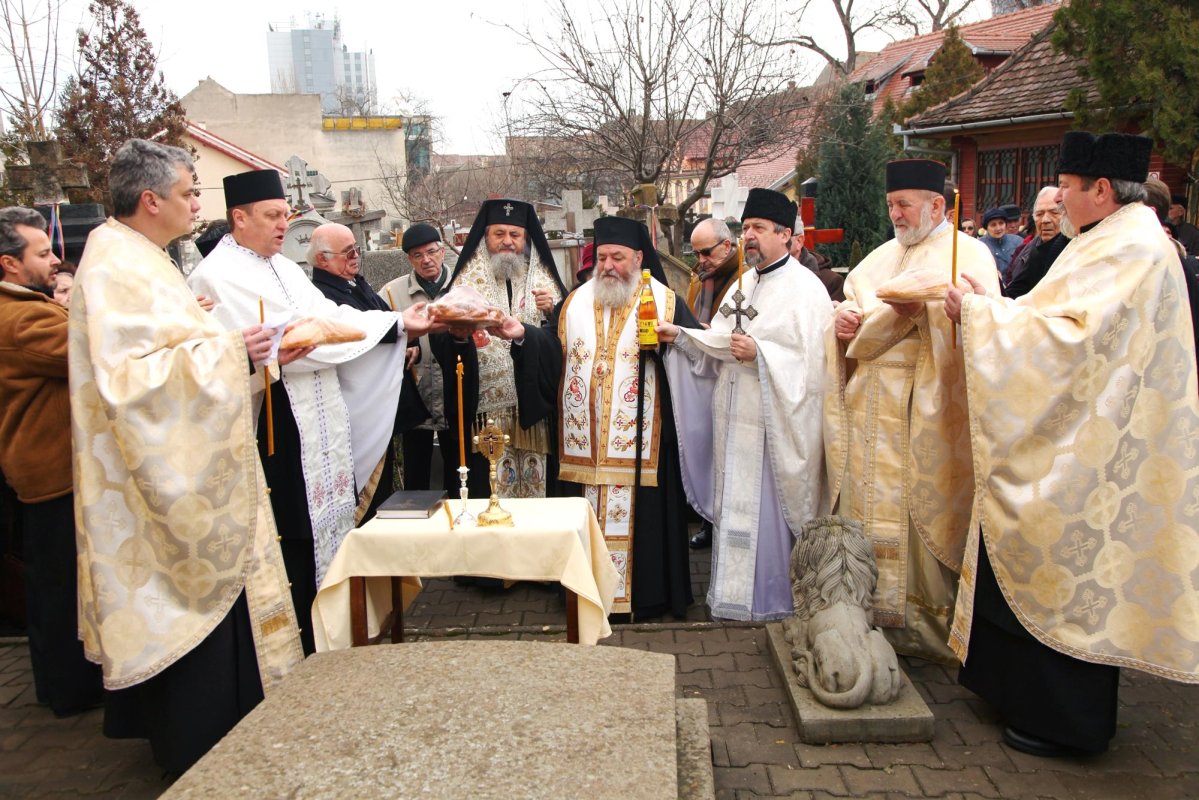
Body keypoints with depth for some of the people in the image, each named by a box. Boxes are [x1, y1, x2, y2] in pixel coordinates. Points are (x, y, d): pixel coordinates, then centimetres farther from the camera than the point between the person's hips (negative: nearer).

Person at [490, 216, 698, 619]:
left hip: (640, 445, -3)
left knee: (639, 514, 1)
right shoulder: (575, 302, 14)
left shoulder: (664, 302, 4)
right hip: (584, 446, 3)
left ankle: (644, 593, 14)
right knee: (586, 520, 6)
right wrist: (524, 335, -9)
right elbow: (551, 350, 8)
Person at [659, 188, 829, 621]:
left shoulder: (804, 288, -8)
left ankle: (774, 596, 16)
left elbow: (811, 361, -15)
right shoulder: (742, 285, 16)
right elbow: (718, 342, 13)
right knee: (734, 509, 13)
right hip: (733, 422, 7)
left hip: (775, 425, -7)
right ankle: (734, 589, 26)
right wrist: (680, 336, -2)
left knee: (769, 510, 0)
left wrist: (759, 354, -23)